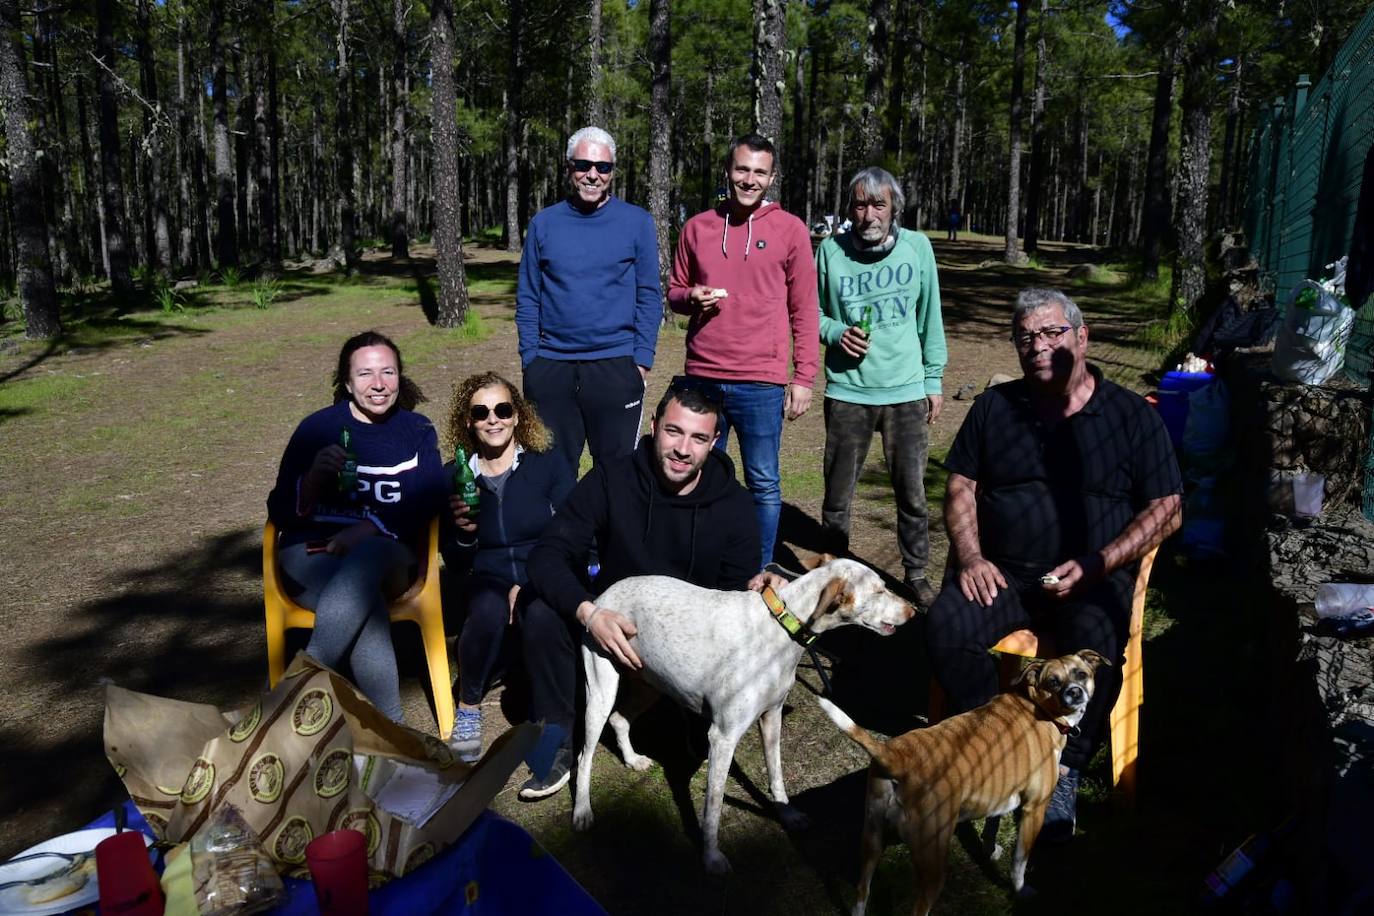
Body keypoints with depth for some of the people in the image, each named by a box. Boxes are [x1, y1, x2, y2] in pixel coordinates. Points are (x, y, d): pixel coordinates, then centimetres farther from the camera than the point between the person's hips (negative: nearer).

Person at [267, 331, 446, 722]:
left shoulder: (418, 432, 12)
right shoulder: (317, 427, 7)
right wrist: (313, 477, -19)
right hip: (312, 556, -1)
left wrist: (366, 531, -19)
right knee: (365, 601, -36)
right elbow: (280, 512, 3)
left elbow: (426, 502, -3)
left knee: (370, 555, -38)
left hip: (387, 555, 1)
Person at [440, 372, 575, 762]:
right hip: (490, 582, 1)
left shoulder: (549, 466, 2)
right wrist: (464, 533, -14)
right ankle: (468, 708, -9)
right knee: (488, 608, -35)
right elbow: (454, 563, 9)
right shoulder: (453, 477, 6)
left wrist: (532, 583, -17)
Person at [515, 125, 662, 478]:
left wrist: (642, 360, -6)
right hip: (550, 367, 2)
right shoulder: (544, 223, 7)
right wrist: (530, 358, 1)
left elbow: (649, 297, 2)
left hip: (616, 366, -2)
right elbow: (527, 298, 9)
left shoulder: (637, 222, 2)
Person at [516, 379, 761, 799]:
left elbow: (739, 595, -4)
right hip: (615, 626, 0)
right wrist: (589, 611, -39)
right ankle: (558, 744, -8)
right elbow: (547, 555, -20)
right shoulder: (611, 480, -14)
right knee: (543, 614, -27)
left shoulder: (735, 505, -10)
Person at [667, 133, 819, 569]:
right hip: (702, 379, 3)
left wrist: (803, 378, -3)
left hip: (761, 384, -2)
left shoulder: (790, 229, 1)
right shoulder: (697, 227, 8)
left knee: (763, 485, 5)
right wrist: (691, 298, -8)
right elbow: (674, 291, 16)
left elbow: (804, 311, 2)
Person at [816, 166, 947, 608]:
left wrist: (933, 379, 7)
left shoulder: (917, 247, 0)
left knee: (912, 491, 6)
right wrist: (836, 333, -13)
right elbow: (814, 312, 8)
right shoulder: (831, 250, -3)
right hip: (847, 390, 0)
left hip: (906, 391, 1)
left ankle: (916, 574, 24)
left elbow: (929, 318, 7)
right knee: (838, 492, 8)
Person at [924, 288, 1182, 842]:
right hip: (1003, 573, 3)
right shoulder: (994, 407, 12)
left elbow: (1165, 510, 1)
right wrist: (971, 556, -4)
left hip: (1094, 578, -2)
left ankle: (1064, 770, -11)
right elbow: (961, 486, 13)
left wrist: (1095, 565, -12)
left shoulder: (1132, 416, 3)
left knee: (1096, 647, -33)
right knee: (944, 625, -26)